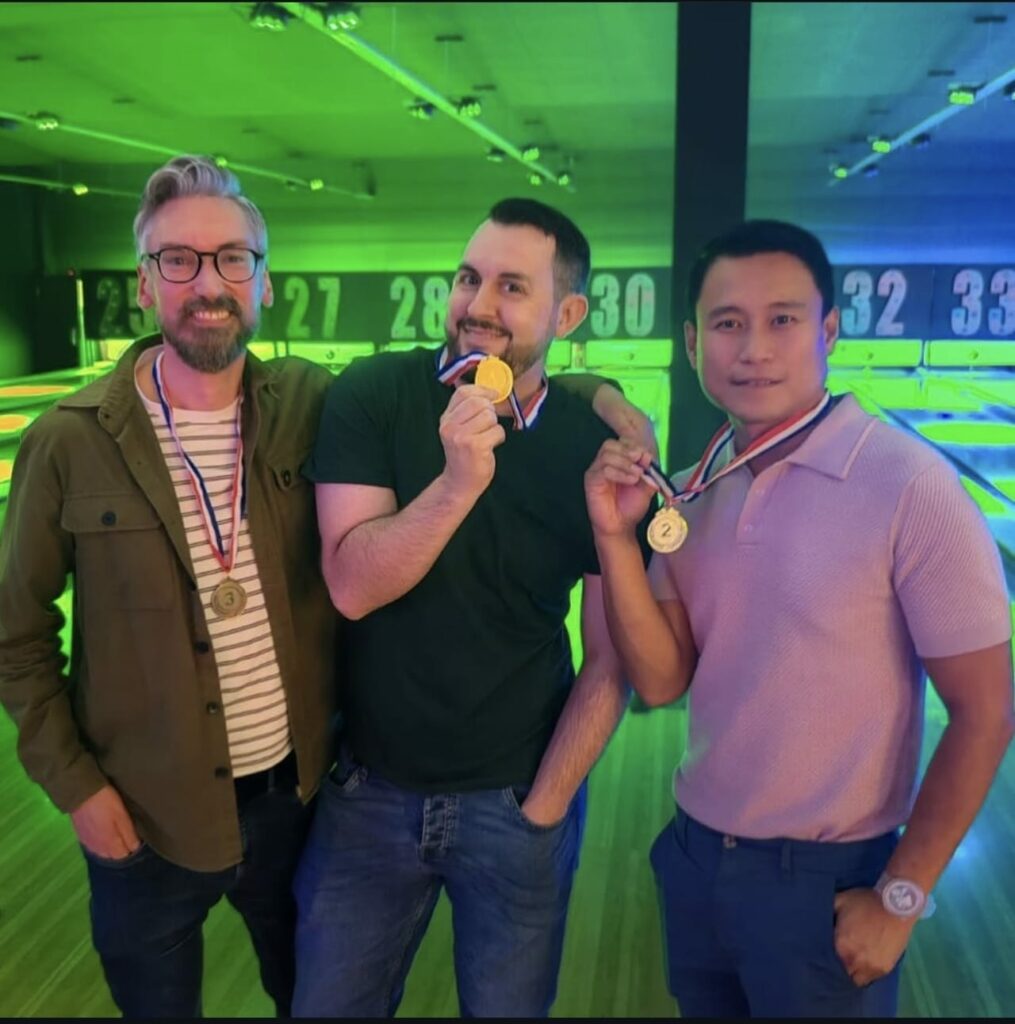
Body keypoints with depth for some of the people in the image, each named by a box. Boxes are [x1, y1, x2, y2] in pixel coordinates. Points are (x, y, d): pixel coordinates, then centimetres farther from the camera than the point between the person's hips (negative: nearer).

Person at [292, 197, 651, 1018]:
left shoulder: (599, 448, -11)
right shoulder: (371, 397, -11)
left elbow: (611, 660, -7)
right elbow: (351, 585, -19)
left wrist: (541, 810, -6)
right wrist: (459, 480, -32)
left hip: (516, 800, 0)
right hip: (370, 789, 1)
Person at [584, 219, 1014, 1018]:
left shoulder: (910, 488, -19)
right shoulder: (689, 491, -1)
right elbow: (662, 682, -3)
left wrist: (900, 895, -9)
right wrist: (616, 538, -16)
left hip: (824, 878, -5)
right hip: (694, 855, 5)